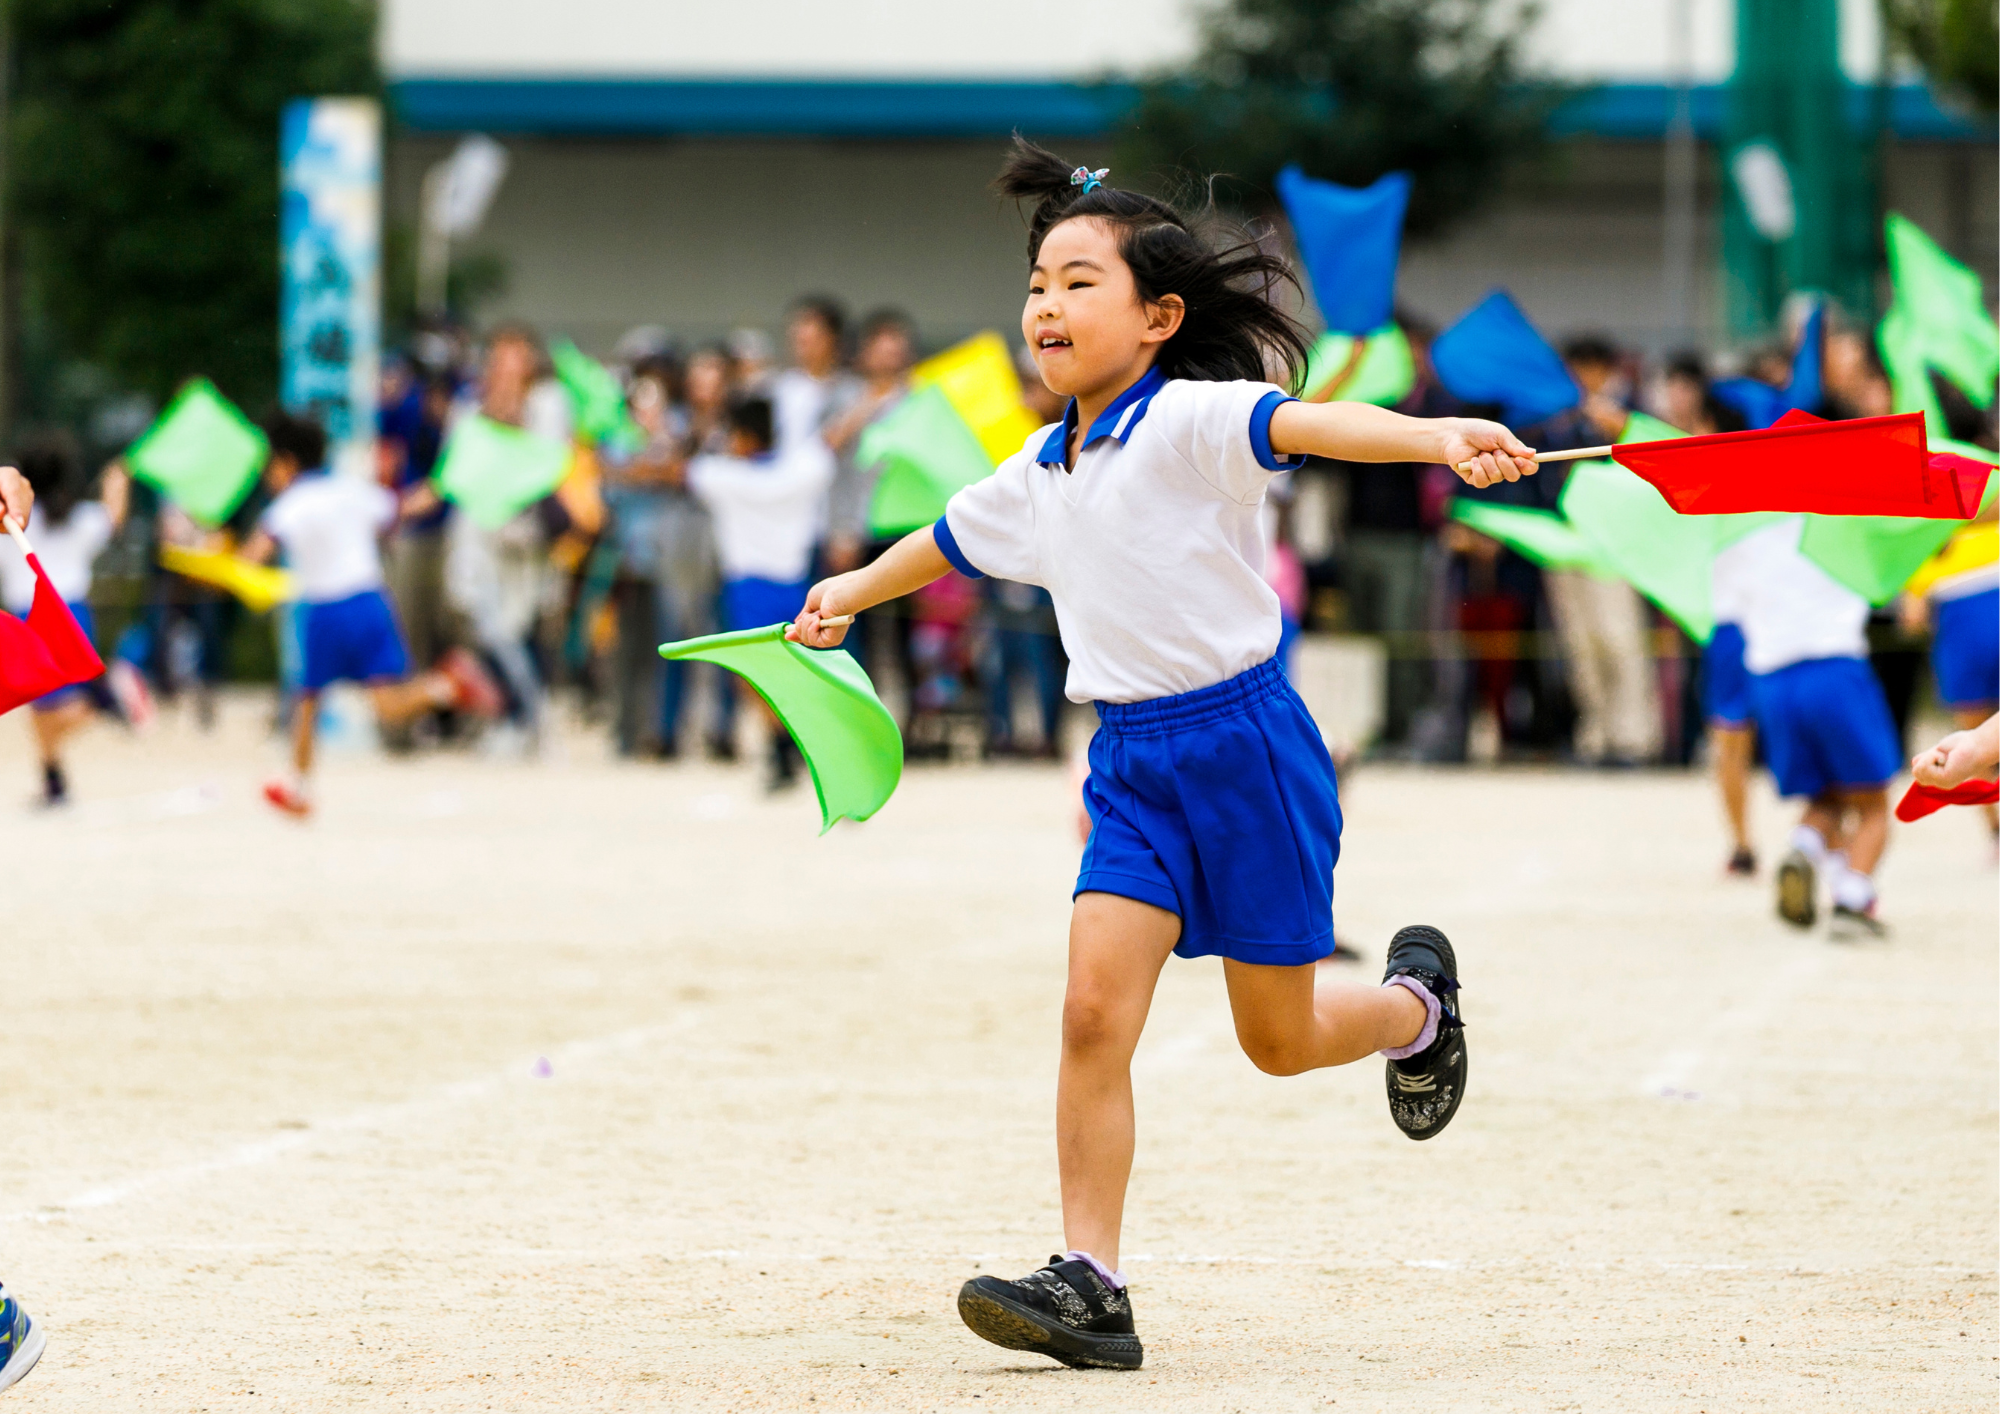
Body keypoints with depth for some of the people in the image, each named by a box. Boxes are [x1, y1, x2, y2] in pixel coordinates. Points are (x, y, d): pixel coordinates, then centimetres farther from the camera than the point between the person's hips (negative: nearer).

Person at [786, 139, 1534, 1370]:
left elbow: (1307, 424, -33)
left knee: (1280, 1039, 6)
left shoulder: (1189, 423, -14)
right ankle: (1090, 1287, -9)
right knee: (1095, 1012, -10)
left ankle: (1418, 1002, 40)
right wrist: (846, 596, 46)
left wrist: (1439, 437, -51)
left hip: (1245, 741, -6)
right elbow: (949, 540, 31)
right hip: (1132, 761, 6)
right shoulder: (1038, 475, 9)